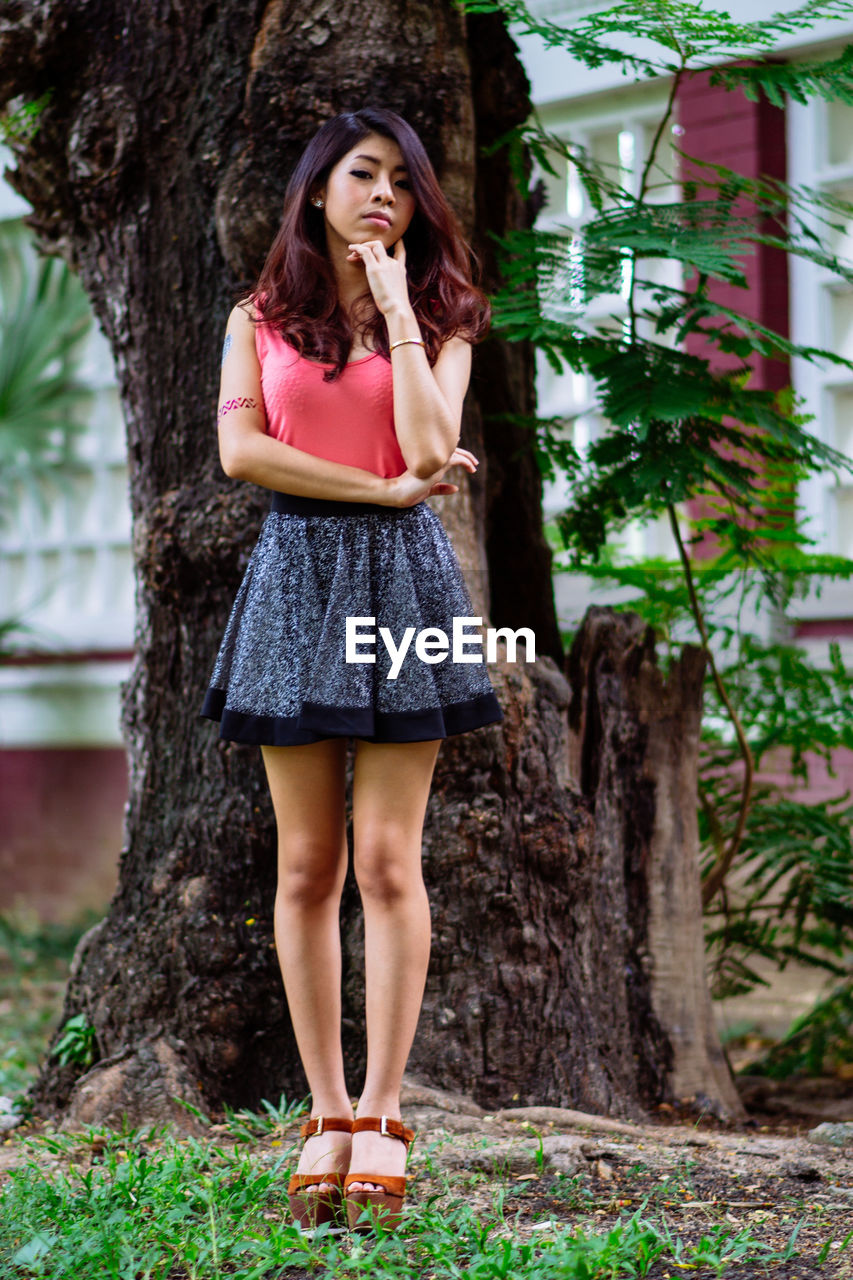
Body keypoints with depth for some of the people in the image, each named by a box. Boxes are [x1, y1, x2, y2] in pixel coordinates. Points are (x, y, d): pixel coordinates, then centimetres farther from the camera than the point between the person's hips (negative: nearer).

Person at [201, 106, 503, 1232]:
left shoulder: (437, 321, 9)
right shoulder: (261, 320, 10)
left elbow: (429, 447, -9)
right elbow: (240, 450, -5)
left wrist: (395, 304, -6)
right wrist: (382, 488, -9)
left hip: (401, 577, -1)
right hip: (297, 572, 1)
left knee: (387, 857, -8)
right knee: (308, 865, 1)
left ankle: (381, 1116, -3)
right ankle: (326, 1115, 6)